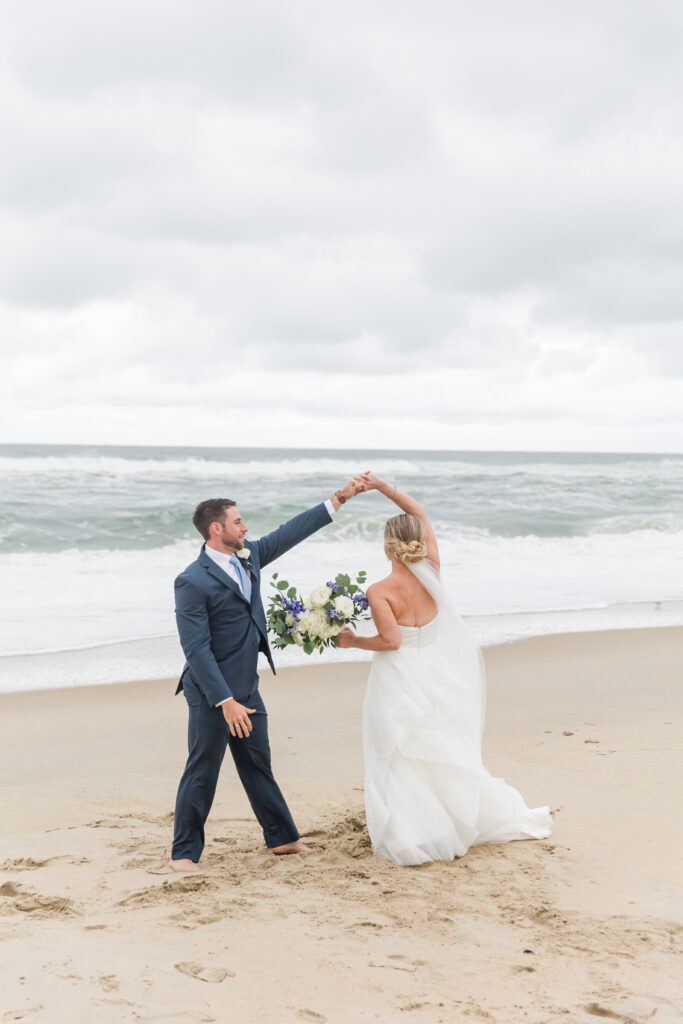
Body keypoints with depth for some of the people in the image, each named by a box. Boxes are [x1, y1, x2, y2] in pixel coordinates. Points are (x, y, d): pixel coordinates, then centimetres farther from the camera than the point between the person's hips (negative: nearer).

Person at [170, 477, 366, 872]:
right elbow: (197, 650, -21)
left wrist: (341, 497, 10)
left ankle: (282, 837, 29)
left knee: (258, 766, 18)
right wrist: (226, 701, -24)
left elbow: (292, 532, 12)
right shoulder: (192, 582, -19)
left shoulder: (249, 557, 5)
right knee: (202, 773, 1)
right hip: (212, 693, -8)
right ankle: (185, 852, 12)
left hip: (247, 690, 8)